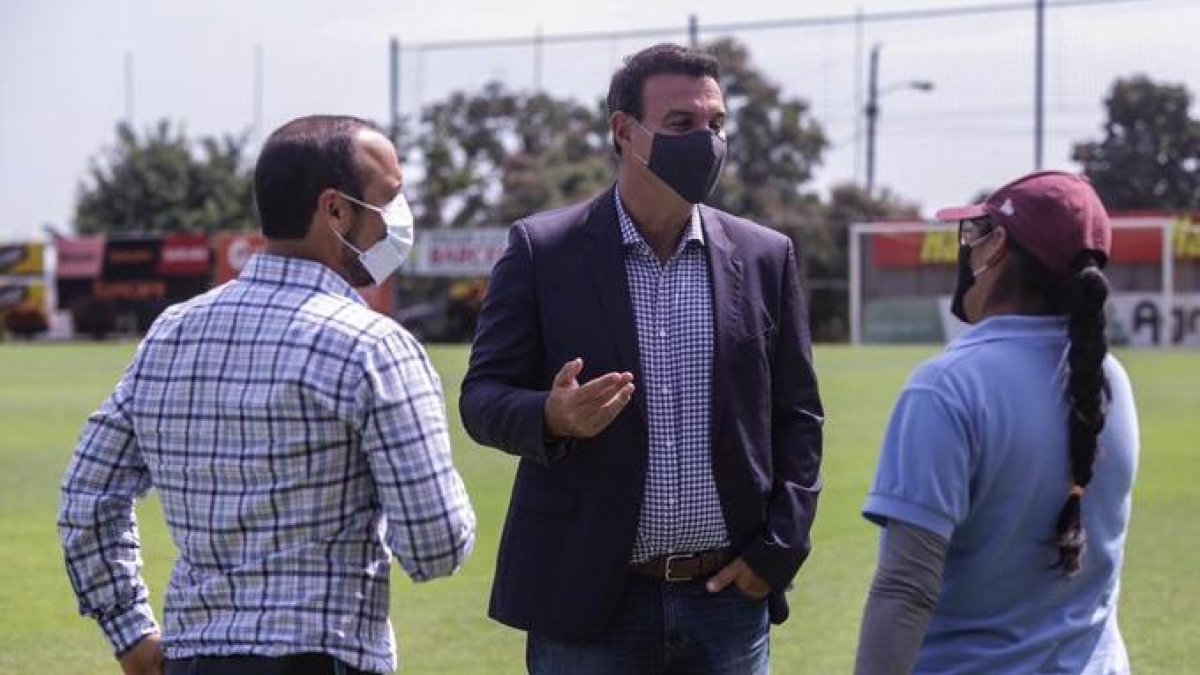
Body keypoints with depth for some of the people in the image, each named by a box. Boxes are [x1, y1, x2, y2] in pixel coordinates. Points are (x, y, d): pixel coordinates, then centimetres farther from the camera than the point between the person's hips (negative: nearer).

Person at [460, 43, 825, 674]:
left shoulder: (764, 258, 7)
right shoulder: (542, 250, -1)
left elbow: (797, 416, 12)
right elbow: (482, 397, -1)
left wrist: (777, 550, 1)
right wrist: (552, 417, -23)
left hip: (728, 599, 3)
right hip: (587, 602, -2)